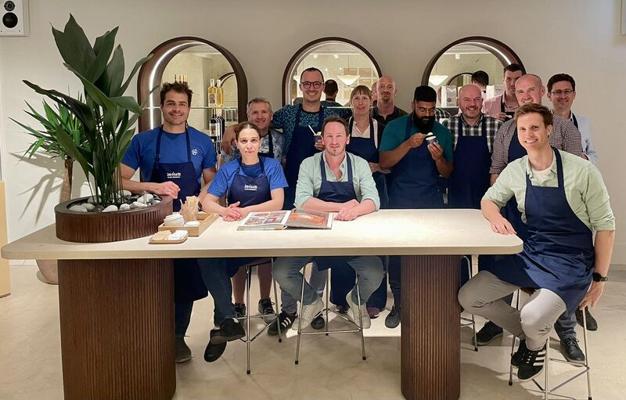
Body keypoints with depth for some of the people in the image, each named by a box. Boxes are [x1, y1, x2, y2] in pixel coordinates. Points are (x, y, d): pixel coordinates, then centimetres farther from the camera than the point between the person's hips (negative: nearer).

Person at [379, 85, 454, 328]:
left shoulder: (442, 132, 6)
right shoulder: (395, 127, -1)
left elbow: (447, 173, 6)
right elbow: (384, 163, -12)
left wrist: (439, 158, -15)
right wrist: (408, 145, -24)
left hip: (432, 202, 2)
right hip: (400, 202, -2)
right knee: (397, 253, 0)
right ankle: (398, 305, 12)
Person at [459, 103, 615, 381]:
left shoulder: (582, 171, -13)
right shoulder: (515, 170, -1)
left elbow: (605, 225, -7)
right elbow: (489, 200, 15)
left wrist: (599, 278, -5)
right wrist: (497, 217, -10)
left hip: (572, 261, -5)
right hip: (529, 254, 5)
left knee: (533, 318, -30)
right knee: (468, 297, -8)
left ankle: (536, 344, 10)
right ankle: (528, 334, 15)